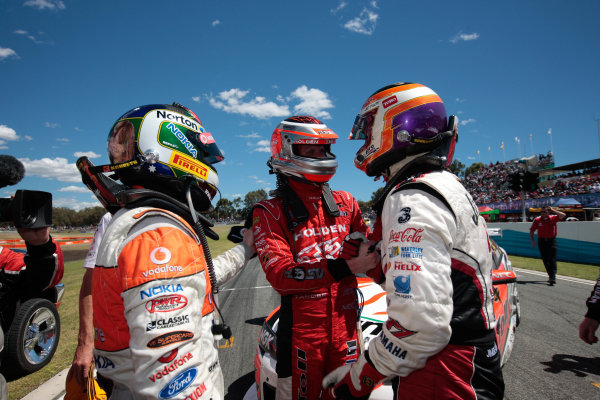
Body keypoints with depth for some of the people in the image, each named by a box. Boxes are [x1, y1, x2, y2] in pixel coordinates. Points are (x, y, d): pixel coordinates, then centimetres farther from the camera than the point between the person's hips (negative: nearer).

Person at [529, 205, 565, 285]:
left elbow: (563, 215, -16)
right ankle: (551, 276, 24)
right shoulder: (537, 220, 2)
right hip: (542, 241, 2)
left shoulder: (553, 218, -1)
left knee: (552, 260, -8)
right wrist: (532, 240, -3)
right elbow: (531, 231, 7)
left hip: (551, 240, -2)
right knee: (545, 260, 9)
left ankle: (553, 278, -11)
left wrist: (553, 210, -14)